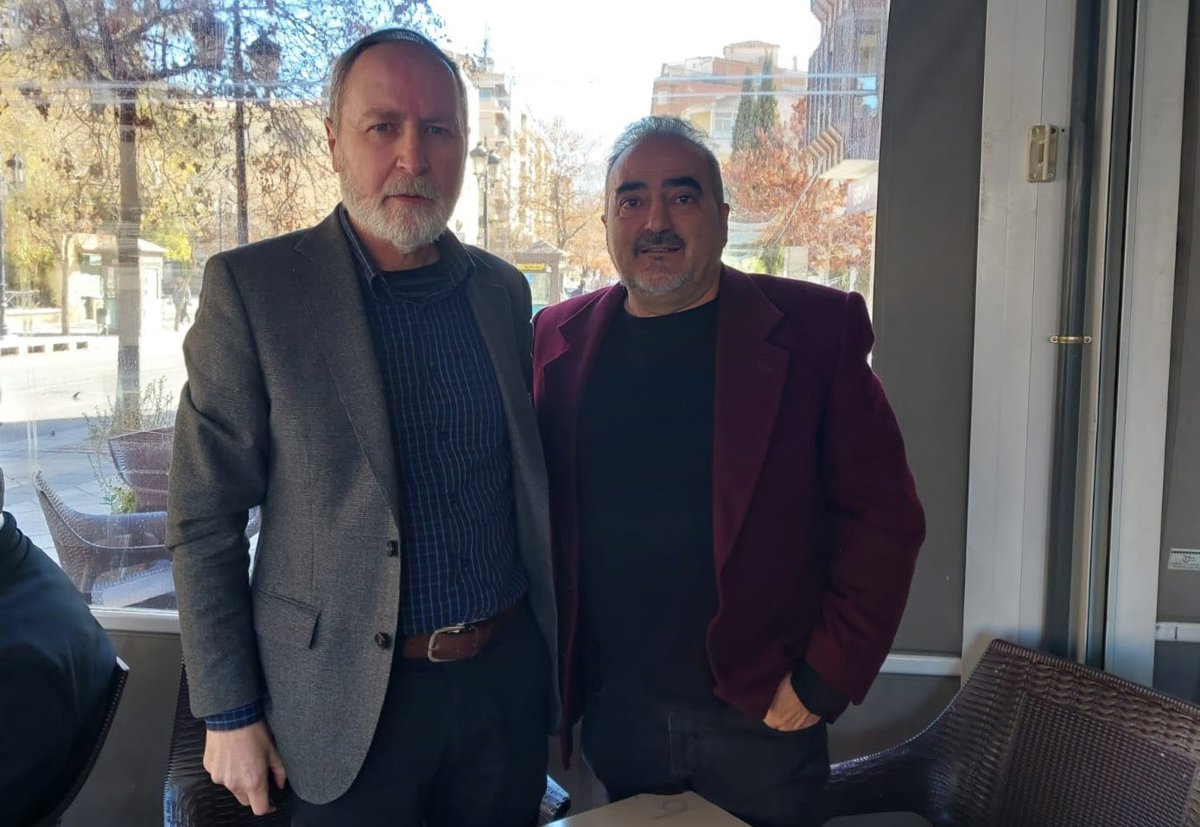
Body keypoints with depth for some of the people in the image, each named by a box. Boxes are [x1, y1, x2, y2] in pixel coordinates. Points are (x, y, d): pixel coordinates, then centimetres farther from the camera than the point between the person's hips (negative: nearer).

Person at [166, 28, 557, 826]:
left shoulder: (503, 289, 3)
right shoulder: (251, 287, -10)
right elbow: (205, 520, -8)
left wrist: (555, 654, 13)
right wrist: (229, 714, -7)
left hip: (508, 675, 4)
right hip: (349, 702, -3)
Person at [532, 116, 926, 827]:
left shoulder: (813, 331, -7)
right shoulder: (561, 340, 1)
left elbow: (884, 518, -8)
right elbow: (535, 514, 7)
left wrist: (827, 677, -10)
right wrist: (555, 675, 4)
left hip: (761, 715, -2)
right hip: (613, 710, 3)